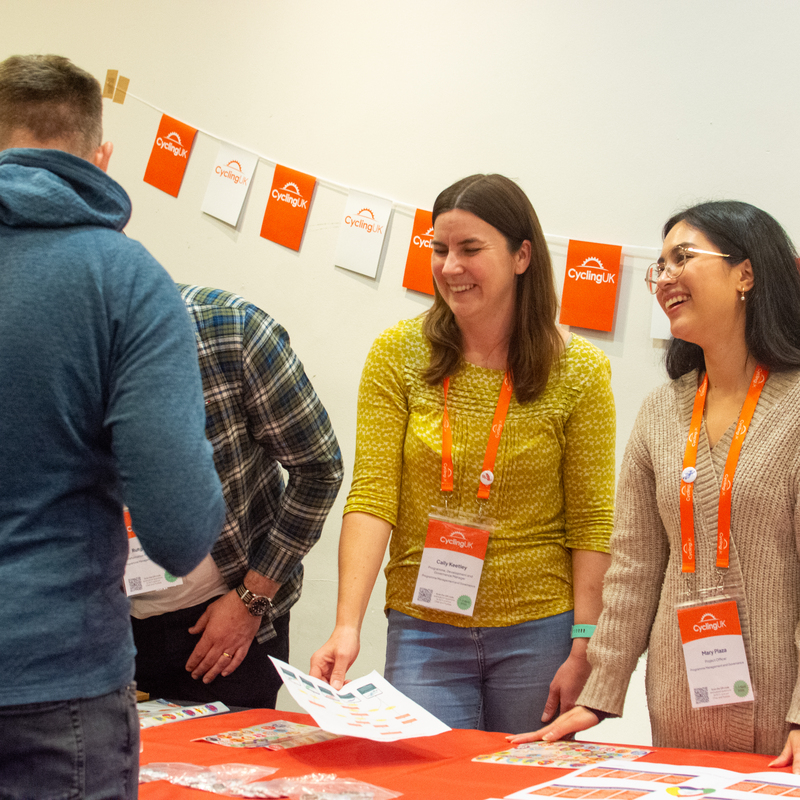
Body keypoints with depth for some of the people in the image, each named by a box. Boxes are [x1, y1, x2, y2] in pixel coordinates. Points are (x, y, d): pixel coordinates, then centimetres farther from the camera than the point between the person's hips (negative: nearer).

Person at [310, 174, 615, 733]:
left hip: (538, 631, 0)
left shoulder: (580, 372, -4)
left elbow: (592, 523, -3)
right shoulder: (398, 354, -2)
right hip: (423, 630, 1)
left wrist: (583, 650, -8)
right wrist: (348, 626, -18)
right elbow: (371, 497, -8)